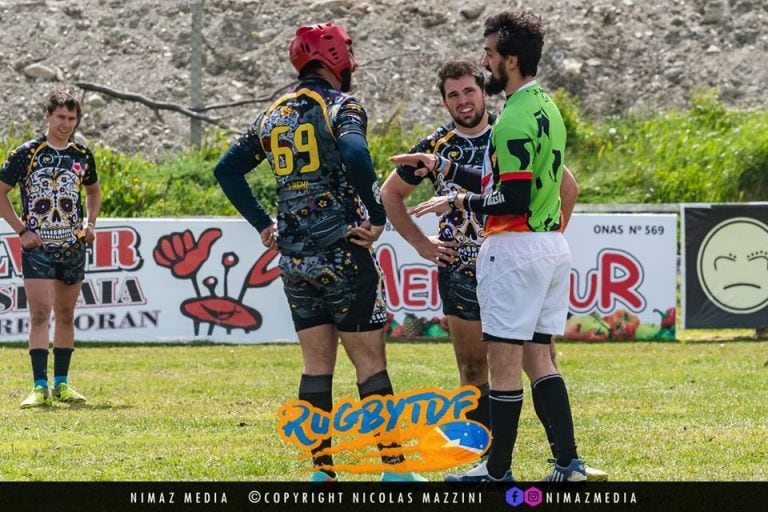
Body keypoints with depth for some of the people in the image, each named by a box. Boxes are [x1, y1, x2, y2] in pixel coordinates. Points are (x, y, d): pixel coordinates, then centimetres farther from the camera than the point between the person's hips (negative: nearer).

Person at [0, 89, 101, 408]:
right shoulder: (26, 153, -6)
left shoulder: (82, 155, 7)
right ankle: (40, 387, -15)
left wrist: (90, 222, 8)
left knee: (66, 316, 11)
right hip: (37, 247, -4)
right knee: (40, 314, -13)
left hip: (73, 247, 4)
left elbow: (93, 190, 24)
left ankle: (61, 384, 19)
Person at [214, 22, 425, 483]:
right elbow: (354, 155, -29)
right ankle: (394, 467, -1)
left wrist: (262, 224, 14)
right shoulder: (342, 106, -8)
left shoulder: (274, 115, 12)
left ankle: (322, 469, 8)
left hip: (294, 259, 6)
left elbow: (227, 169, 14)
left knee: (317, 364, 10)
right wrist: (377, 215, -18)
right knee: (370, 362, -1)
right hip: (343, 254, -6)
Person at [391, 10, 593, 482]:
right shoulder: (546, 108, 14)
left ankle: (498, 470, 3)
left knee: (504, 362, -2)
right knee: (538, 357, 11)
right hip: (553, 245, 10)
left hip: (516, 247, -10)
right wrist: (442, 166, 22)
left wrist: (458, 202, -10)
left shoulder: (515, 120, -17)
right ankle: (568, 463, 5)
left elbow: (513, 200, -22)